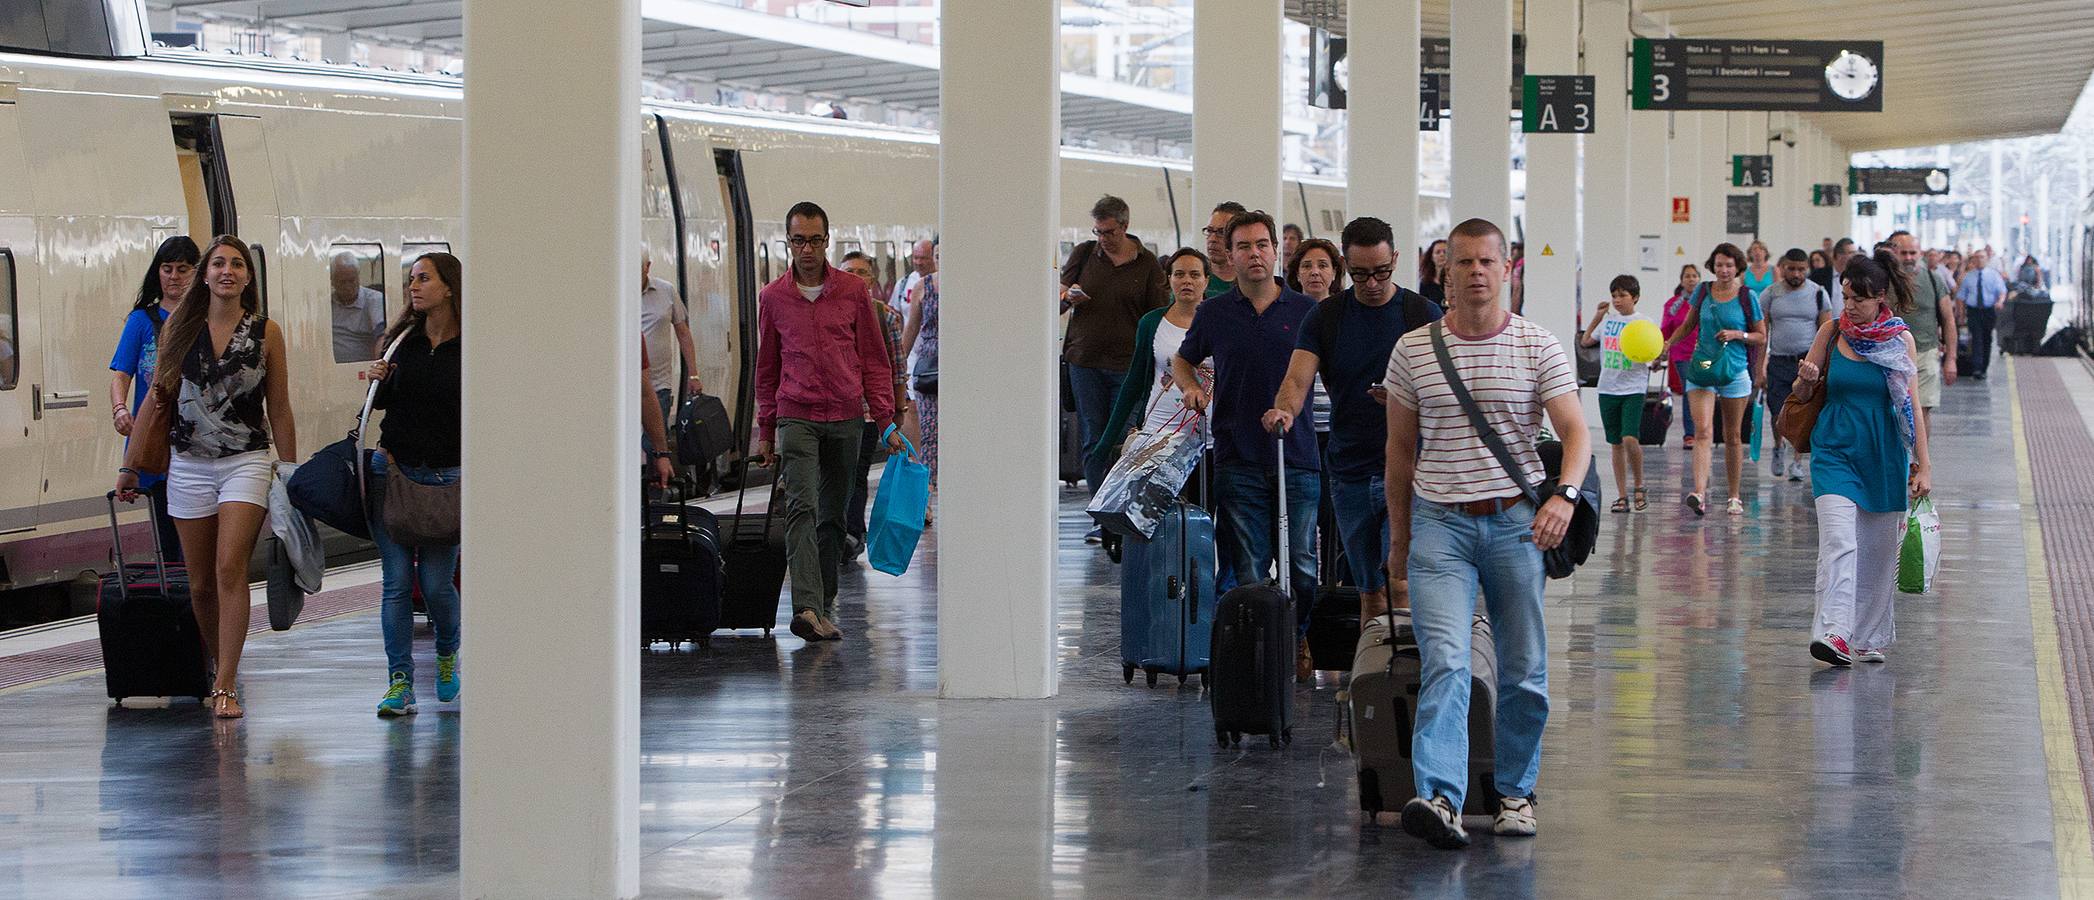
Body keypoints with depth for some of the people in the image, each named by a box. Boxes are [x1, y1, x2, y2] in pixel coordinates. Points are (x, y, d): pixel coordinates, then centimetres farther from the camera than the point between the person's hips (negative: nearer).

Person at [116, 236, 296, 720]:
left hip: (246, 462, -3)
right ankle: (220, 670, 22)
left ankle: (226, 686, -18)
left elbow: (279, 411, 7)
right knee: (201, 584, 5)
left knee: (230, 569, -17)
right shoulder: (177, 328, 6)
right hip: (189, 465, 3)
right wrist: (131, 466, 12)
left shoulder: (265, 332, 2)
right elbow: (158, 398, 12)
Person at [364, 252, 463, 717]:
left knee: (435, 582, -2)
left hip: (448, 476, -3)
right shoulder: (403, 339, 8)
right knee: (398, 582, -2)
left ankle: (448, 653, 29)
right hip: (393, 470, 3)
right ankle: (399, 683, 1)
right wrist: (379, 381, -2)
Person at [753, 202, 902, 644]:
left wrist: (885, 420, 2)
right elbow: (766, 369, 14)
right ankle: (807, 607, -28)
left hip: (846, 418, 1)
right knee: (802, 508, -17)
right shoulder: (772, 297, 6)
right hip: (796, 418, -1)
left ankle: (825, 603, 20)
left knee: (834, 516, 8)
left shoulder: (853, 291, 5)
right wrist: (765, 431, 14)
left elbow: (874, 359, 8)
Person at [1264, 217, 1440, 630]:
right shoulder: (1324, 316, 6)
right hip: (1350, 469, 3)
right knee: (1370, 591, 9)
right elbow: (1297, 379, -5)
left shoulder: (1423, 314, 1)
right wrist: (1284, 409, -29)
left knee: (1401, 581, -15)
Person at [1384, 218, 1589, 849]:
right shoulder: (1413, 351, 5)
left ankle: (1515, 791, 22)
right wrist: (1399, 536, 15)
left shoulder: (1539, 348, 1)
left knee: (1524, 672, 6)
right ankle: (1440, 799, -27)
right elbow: (1400, 448, 13)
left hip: (1517, 521, 1)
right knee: (1444, 662, -16)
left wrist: (1564, 495, -25)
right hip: (1440, 521, -1)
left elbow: (1575, 431, -6)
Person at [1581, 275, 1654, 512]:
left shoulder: (1644, 322, -3)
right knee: (1616, 444, 7)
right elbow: (1586, 341, 20)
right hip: (1608, 388, 4)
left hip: (1634, 388, -4)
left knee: (1630, 439, -18)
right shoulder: (1607, 319, 9)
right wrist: (1597, 316, 15)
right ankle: (1622, 496, 12)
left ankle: (1640, 487, 2)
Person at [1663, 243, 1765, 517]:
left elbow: (1761, 337, 4)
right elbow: (1688, 325, 17)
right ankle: (1700, 493, -28)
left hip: (1735, 370, 0)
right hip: (1701, 368, 0)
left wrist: (1738, 334, -13)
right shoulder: (1702, 292, 4)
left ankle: (1734, 497, 21)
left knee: (1733, 436, 10)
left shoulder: (1747, 297, -1)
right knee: (1703, 430, -16)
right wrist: (1667, 344, 3)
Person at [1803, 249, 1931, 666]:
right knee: (1838, 541, -16)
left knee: (1878, 549, 6)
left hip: (1884, 455, 1)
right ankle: (1835, 634, -25)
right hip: (1835, 449, -1)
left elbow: (1912, 407, 0)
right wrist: (1806, 379, -15)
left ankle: (1869, 637, 18)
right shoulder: (1833, 331, 1)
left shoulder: (1900, 340, -1)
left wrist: (1923, 465, -4)